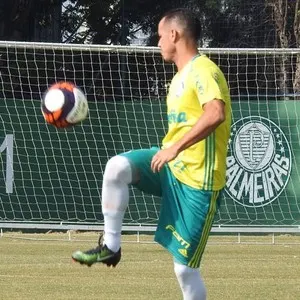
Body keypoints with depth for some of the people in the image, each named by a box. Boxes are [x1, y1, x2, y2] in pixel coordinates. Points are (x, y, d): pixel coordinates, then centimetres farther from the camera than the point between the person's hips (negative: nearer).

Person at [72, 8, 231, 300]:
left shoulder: (203, 70, -15)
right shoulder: (181, 75, 15)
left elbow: (216, 113, -33)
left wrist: (176, 147, -34)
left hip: (197, 179, -8)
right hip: (172, 166, 8)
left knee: (185, 267, -5)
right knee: (117, 167, -18)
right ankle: (110, 246, -7)